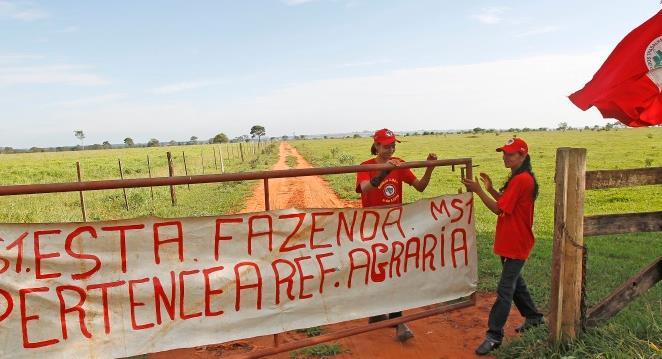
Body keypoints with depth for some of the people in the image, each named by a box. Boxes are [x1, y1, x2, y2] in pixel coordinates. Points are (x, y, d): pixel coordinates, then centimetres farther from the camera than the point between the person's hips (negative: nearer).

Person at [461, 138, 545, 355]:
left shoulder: (522, 180, -20)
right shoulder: (518, 178, 12)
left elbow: (498, 209, -22)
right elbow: (505, 201, 15)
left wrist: (478, 190, -21)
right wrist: (490, 189, 2)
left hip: (516, 244, -10)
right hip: (509, 242, 10)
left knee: (505, 289, -7)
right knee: (514, 281, 22)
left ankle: (494, 335, -2)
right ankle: (533, 317, 40)